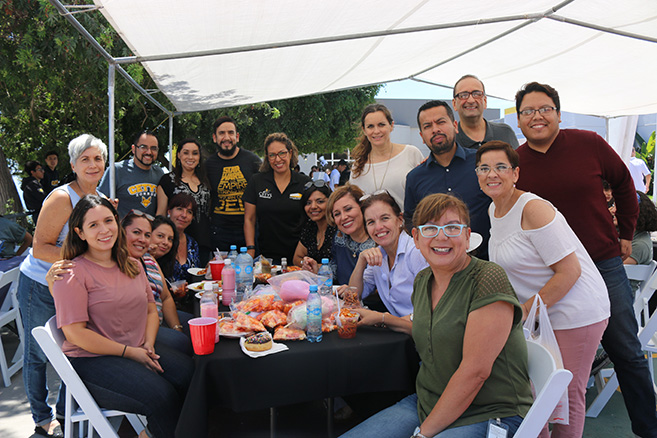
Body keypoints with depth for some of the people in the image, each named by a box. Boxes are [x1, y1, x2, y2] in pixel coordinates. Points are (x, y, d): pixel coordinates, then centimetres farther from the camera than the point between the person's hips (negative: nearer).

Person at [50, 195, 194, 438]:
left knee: (192, 375, -17)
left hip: (139, 350, 6)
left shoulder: (132, 265, 13)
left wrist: (148, 345, -2)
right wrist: (128, 352, -14)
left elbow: (151, 309, 17)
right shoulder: (73, 274, -9)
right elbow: (75, 333, -14)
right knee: (162, 397, -26)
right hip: (91, 360, -6)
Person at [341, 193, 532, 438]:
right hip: (426, 405, 7)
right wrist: (382, 318, 24)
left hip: (488, 415, -6)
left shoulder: (488, 280, -18)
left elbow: (475, 371, -21)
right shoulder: (422, 280, 5)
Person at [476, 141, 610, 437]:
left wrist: (525, 310, -18)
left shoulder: (533, 209, -20)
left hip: (574, 312, -7)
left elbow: (569, 271, -21)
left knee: (566, 392, 2)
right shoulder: (495, 209, 6)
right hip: (538, 313, 8)